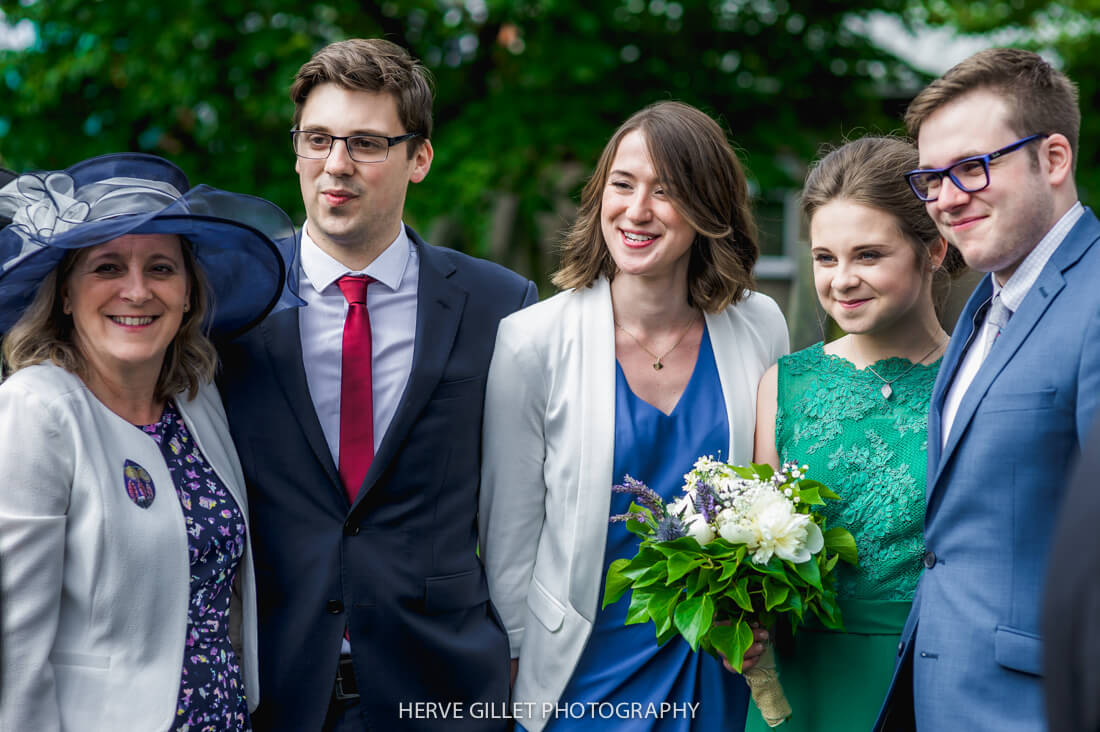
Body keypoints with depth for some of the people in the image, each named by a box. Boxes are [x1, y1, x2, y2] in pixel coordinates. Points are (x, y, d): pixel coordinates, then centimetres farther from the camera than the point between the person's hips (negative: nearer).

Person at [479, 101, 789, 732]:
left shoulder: (761, 328, -4)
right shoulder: (533, 342, -11)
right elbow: (508, 537, -5)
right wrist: (516, 673, -2)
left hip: (720, 674, 2)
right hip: (584, 676, -2)